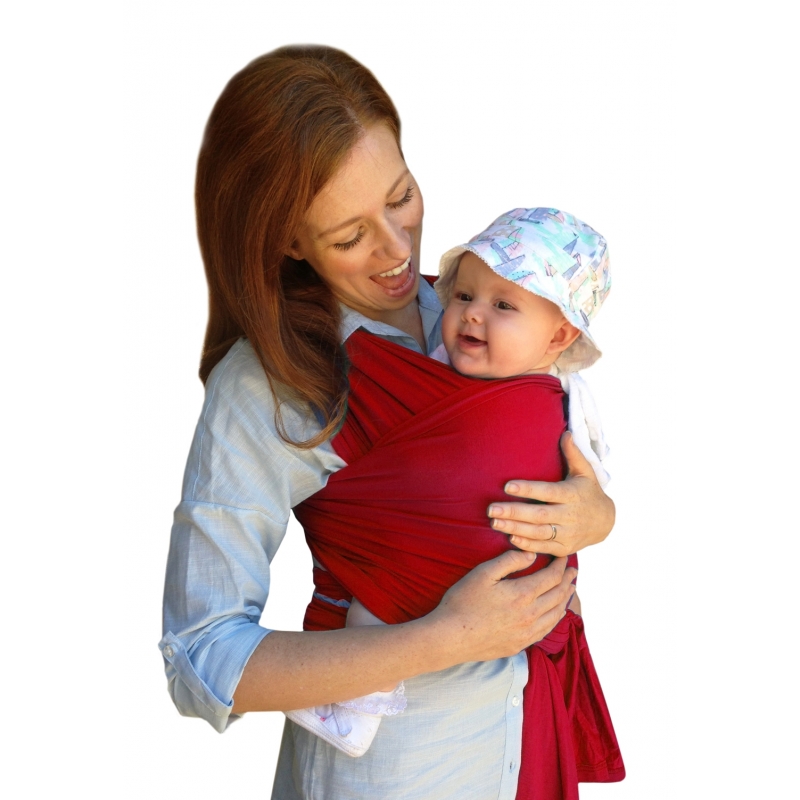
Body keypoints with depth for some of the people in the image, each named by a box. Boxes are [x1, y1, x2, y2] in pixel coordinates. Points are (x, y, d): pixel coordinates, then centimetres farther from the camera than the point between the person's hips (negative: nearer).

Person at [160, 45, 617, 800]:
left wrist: (595, 516, -21)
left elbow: (586, 485, 3)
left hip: (525, 723, 5)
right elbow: (201, 662, -23)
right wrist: (443, 639, -29)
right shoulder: (264, 387, -21)